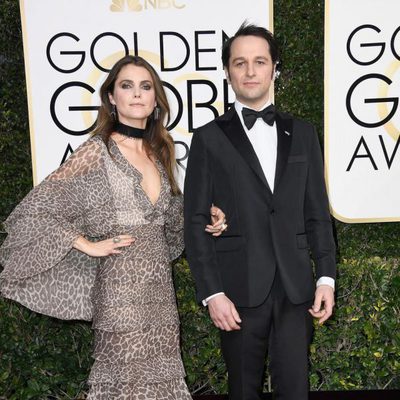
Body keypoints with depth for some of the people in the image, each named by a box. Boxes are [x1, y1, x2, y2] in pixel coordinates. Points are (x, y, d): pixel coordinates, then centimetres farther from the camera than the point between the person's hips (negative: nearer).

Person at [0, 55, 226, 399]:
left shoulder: (159, 153, 10)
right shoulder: (97, 152, -8)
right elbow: (32, 211, -9)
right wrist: (88, 245, -9)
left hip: (160, 290, 6)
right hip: (121, 291, -6)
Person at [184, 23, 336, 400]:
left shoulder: (301, 133, 11)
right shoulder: (209, 138, 1)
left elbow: (317, 213, 10)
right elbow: (195, 222, -2)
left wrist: (326, 277, 2)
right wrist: (211, 293, -8)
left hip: (295, 287, 2)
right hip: (240, 288, -2)